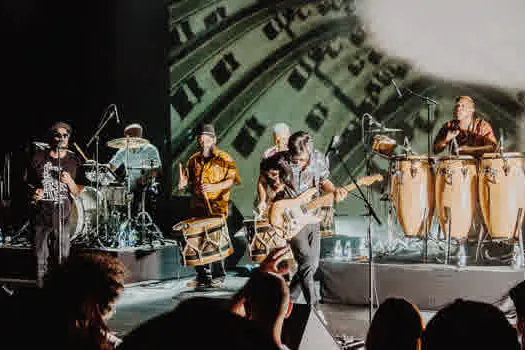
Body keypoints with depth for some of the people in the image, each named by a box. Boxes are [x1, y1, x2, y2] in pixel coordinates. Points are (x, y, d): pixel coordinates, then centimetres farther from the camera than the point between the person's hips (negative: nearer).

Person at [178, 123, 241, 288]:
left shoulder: (224, 159, 1)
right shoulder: (194, 160, 17)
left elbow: (233, 179, -6)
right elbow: (187, 177, 22)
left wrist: (215, 186, -20)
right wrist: (182, 182, -3)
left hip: (216, 206, -5)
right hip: (197, 205, 5)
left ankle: (218, 276, -3)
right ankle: (202, 276, 13)